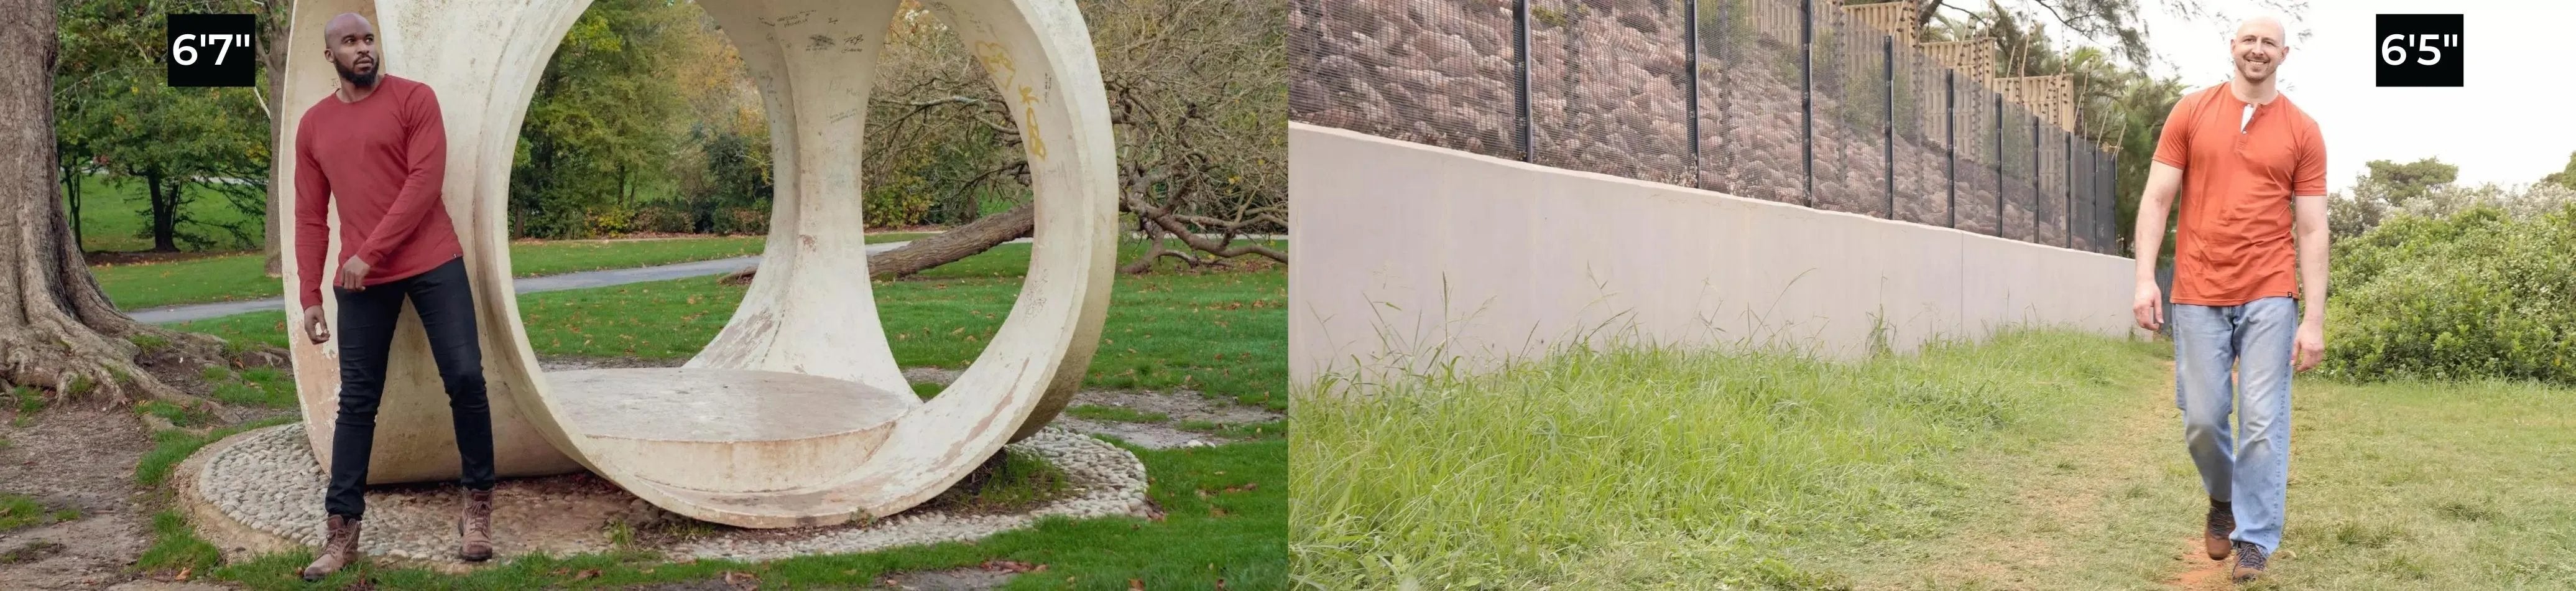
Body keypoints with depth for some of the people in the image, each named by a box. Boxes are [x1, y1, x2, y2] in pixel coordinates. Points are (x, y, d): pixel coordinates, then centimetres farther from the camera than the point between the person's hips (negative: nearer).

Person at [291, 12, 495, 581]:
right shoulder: (313, 126, 12)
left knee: (465, 377, -7)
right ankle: (342, 529, 8)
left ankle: (478, 501, 8)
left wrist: (372, 253, -14)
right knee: (357, 401, 5)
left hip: (432, 263, -3)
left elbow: (425, 182, -10)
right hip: (360, 279, 3)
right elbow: (310, 218, 12)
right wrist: (310, 296, 6)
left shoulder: (414, 99, -1)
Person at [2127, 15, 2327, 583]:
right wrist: (2145, 279, -8)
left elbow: (2312, 231, 1)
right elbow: (2156, 199, 3)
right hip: (2198, 297, 1)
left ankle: (2255, 541, 7)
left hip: (2270, 298, -1)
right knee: (2202, 420, 4)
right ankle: (2223, 499, 33)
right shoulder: (2190, 113, 5)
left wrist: (2314, 320, -4)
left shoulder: (2303, 131, 4)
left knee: (2263, 423, -3)